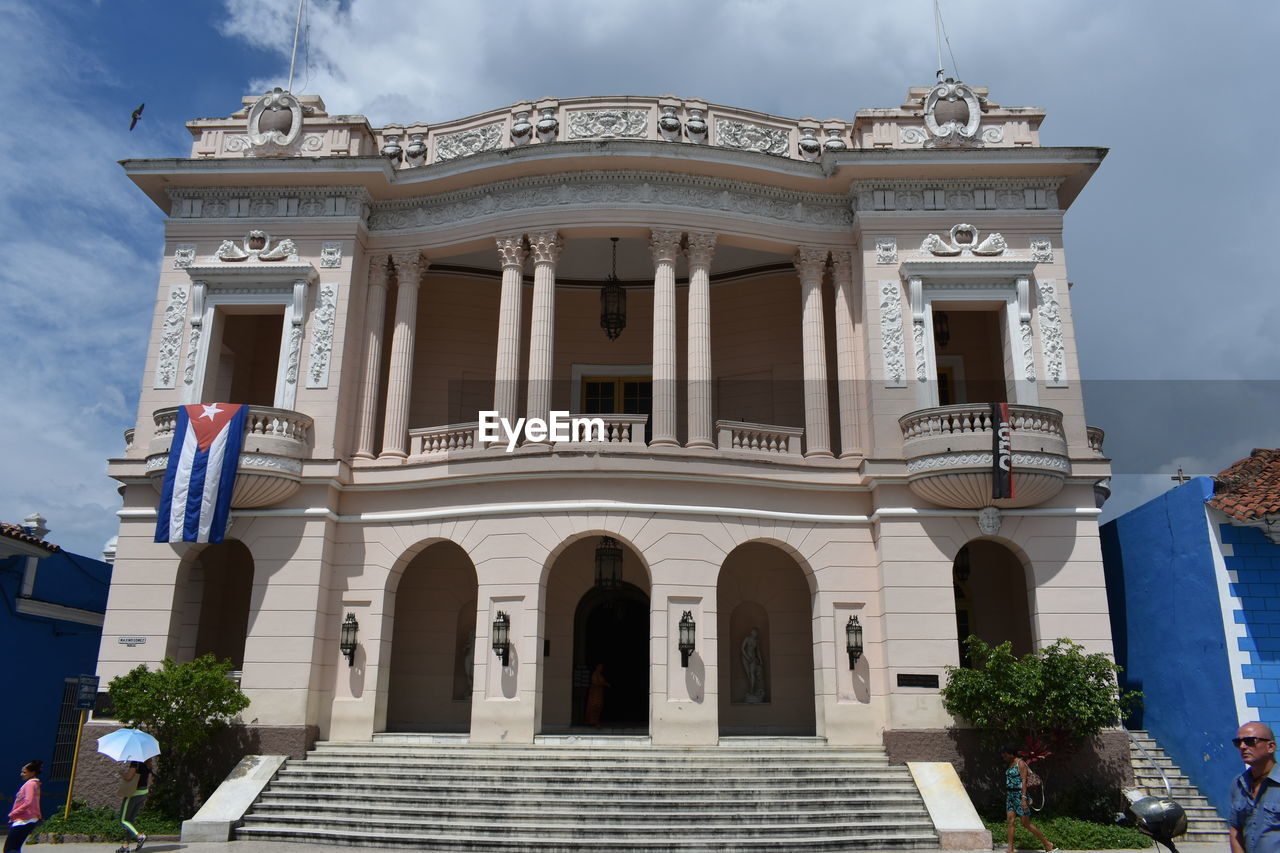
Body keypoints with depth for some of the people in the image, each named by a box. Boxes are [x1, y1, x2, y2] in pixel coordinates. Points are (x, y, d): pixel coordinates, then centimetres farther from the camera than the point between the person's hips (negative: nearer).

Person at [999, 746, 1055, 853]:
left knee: (1026, 823, -4)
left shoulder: (1020, 763, -10)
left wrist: (1024, 798, -23)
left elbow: (1024, 781, -17)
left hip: (1019, 794, -8)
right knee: (1011, 821, -1)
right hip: (1010, 795, 8)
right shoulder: (1010, 764, 15)